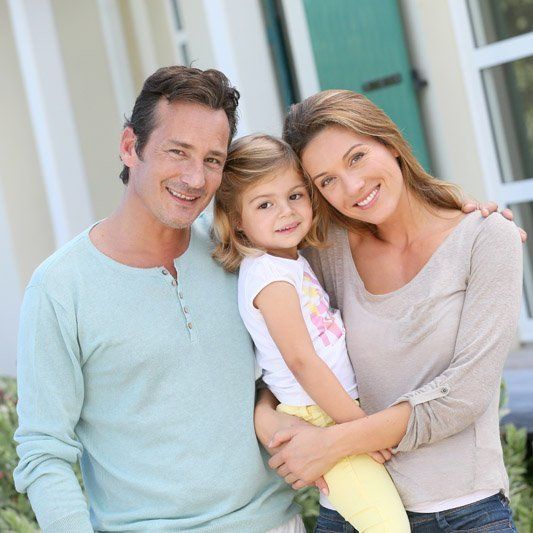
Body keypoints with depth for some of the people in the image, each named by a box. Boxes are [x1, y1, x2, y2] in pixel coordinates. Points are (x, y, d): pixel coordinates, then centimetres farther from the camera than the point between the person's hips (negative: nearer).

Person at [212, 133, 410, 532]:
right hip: (320, 421, -10)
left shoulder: (292, 259, 12)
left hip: (342, 409, 10)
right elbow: (301, 361, -18)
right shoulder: (269, 276, -16)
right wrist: (360, 424, -15)